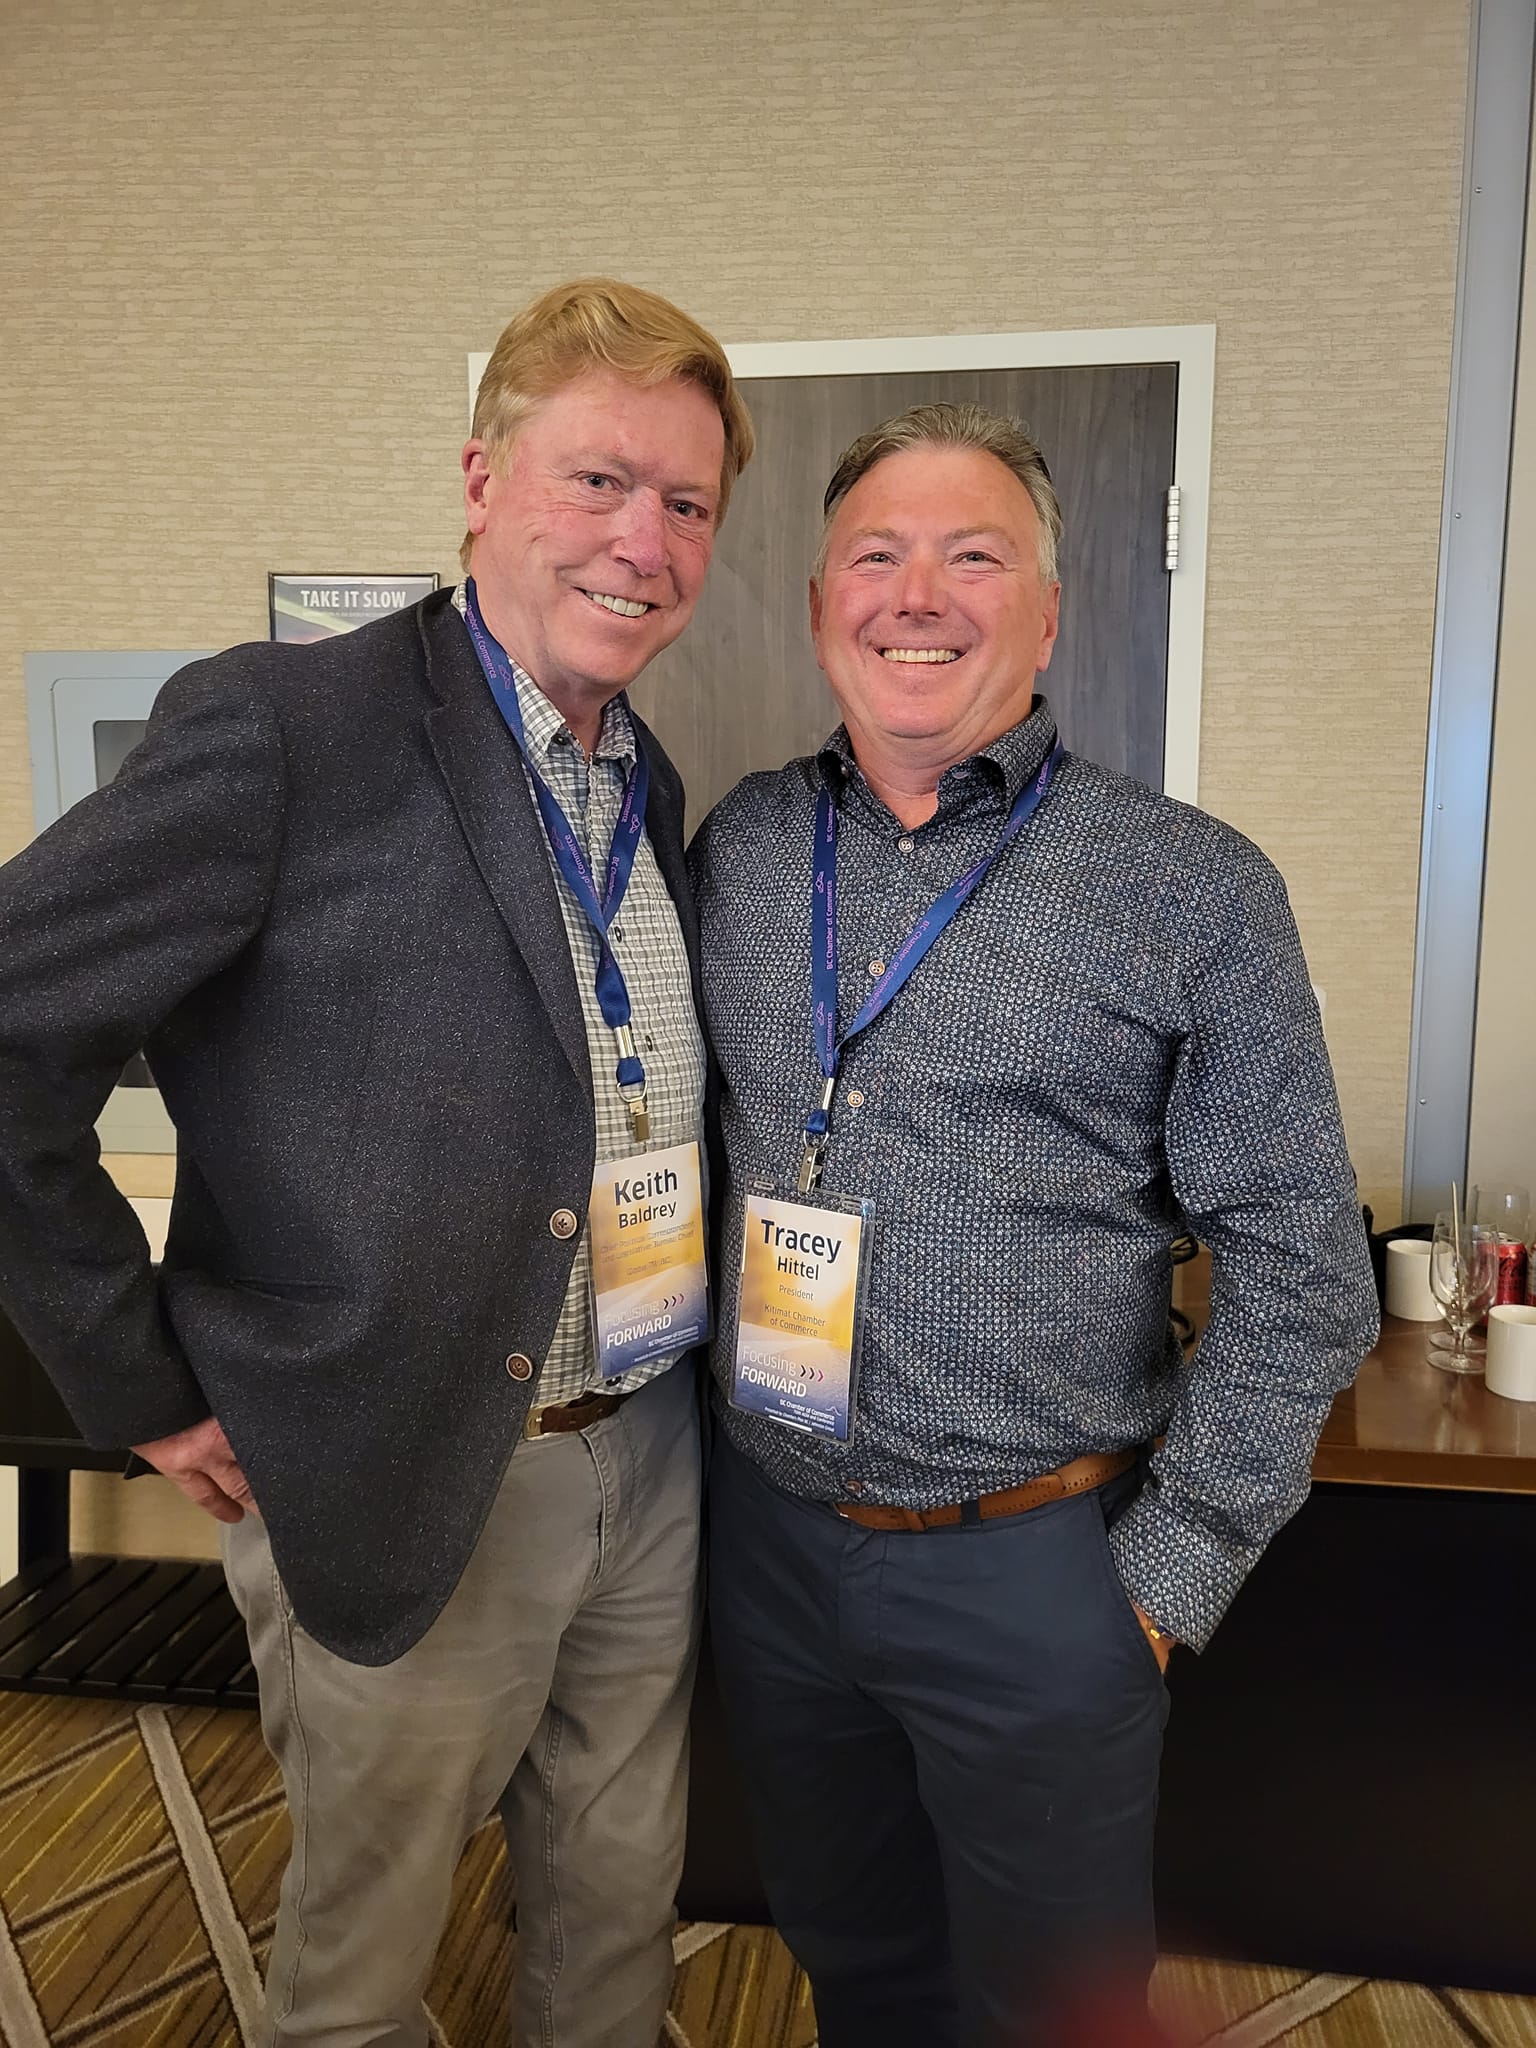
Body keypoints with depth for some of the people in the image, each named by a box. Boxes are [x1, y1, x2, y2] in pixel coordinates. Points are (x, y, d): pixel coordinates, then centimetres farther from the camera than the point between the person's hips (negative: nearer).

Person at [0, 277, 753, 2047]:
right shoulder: (284, 728, -17)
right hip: (408, 1490, -6)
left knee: (620, 1902, 25)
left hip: (653, 1455, 6)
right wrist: (145, 1386, -13)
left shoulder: (649, 787, 6)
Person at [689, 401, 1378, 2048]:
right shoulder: (737, 847, 1)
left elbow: (1297, 1276, -8)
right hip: (768, 1530, 4)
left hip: (1036, 1566, -3)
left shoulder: (1193, 891, -11)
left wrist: (1169, 1579, -8)